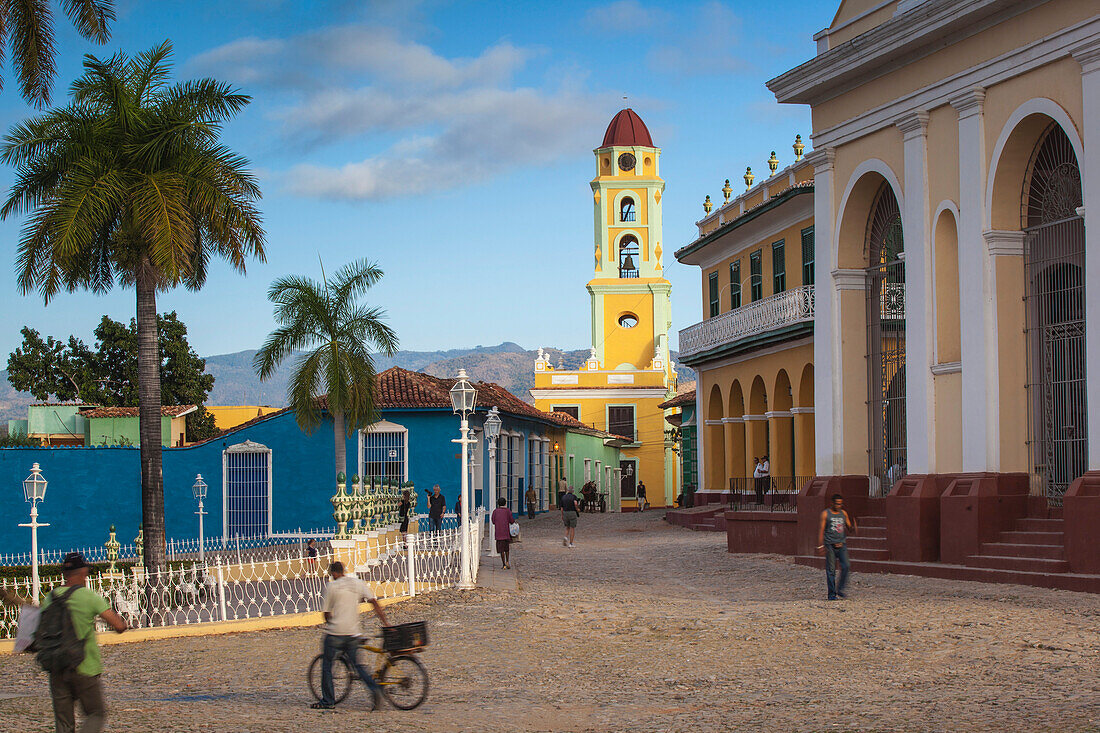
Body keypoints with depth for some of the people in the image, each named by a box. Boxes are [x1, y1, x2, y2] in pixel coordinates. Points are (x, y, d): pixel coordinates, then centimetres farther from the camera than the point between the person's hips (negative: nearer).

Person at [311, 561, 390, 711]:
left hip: (335, 632, -4)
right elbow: (373, 601, 0)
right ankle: (375, 689, -9)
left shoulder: (331, 587, -3)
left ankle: (328, 701, 12)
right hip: (353, 633, 4)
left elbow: (326, 612, 1)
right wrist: (385, 622, 2)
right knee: (357, 664, 12)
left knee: (327, 665, 9)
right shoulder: (358, 583, 8)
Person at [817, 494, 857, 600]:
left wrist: (853, 525, -7)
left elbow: (850, 529, 18)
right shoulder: (826, 513, 1)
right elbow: (821, 530, -2)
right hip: (830, 545, -3)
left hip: (841, 544, 3)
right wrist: (820, 545, -10)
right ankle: (832, 594, 3)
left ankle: (841, 589, 3)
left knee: (845, 566, -12)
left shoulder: (843, 513, 12)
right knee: (831, 570, -3)